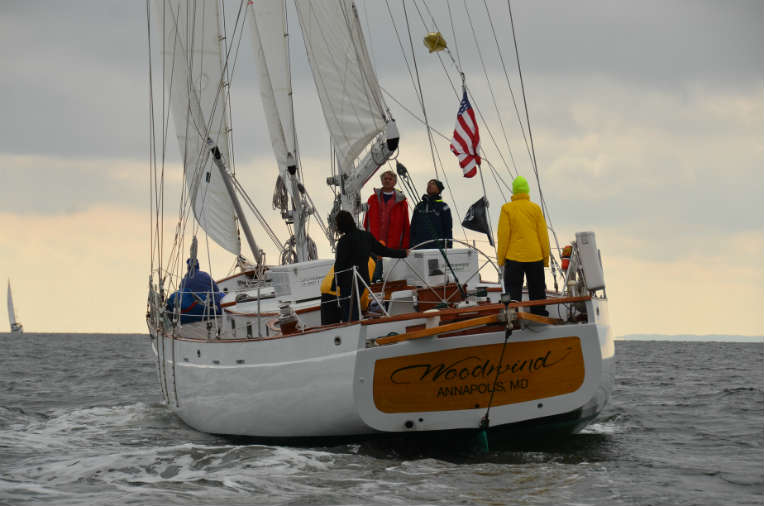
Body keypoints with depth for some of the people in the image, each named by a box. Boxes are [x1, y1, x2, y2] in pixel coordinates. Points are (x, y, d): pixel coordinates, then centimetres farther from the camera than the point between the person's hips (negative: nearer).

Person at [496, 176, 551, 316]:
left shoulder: (507, 209, -4)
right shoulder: (535, 208, 2)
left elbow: (503, 235, -5)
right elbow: (543, 235, 3)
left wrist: (501, 257, 2)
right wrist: (546, 257, 10)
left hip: (514, 257, -2)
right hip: (535, 257, 2)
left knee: (513, 290, -1)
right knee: (537, 292, 11)